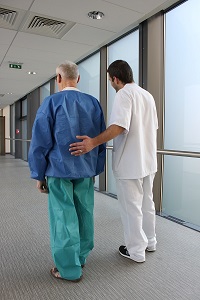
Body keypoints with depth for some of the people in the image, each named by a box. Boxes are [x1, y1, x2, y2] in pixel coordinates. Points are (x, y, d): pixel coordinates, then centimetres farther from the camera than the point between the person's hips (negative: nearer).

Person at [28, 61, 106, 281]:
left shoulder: (51, 102, -8)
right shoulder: (93, 103, 4)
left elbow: (40, 143, -8)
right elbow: (101, 141, 6)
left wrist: (39, 175, 1)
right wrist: (96, 169, 14)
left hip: (59, 170, -4)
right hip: (86, 171, 5)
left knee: (64, 217, 6)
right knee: (84, 213, 16)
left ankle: (69, 269, 19)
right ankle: (81, 257, 34)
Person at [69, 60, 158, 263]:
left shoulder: (124, 94, -14)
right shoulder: (148, 95, 11)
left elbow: (120, 125, -30)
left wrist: (93, 142, -35)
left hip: (129, 162, -8)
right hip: (148, 161, 9)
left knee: (131, 207, 6)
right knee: (147, 203, 20)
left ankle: (136, 251, 21)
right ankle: (150, 242, 36)